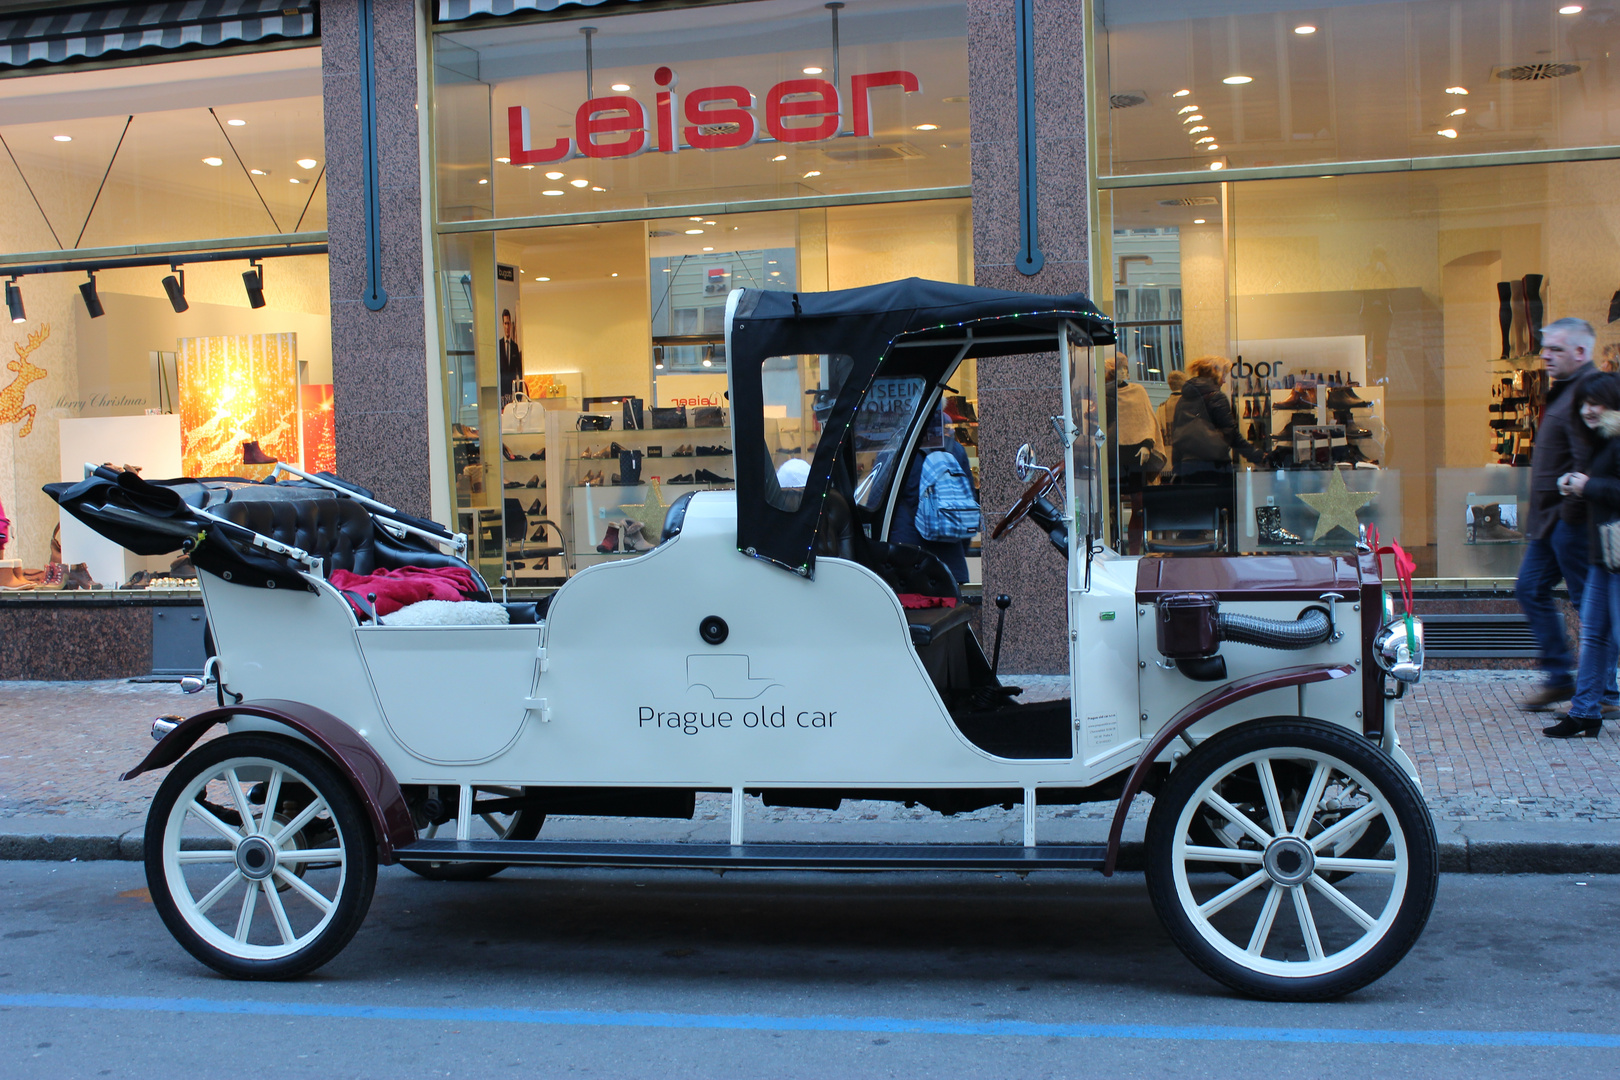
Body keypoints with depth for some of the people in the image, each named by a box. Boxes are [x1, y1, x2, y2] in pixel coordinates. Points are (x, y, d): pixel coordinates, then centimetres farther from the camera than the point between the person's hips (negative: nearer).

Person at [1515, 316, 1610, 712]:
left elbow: (1587, 463, -24)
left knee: (1589, 603, -2)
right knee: (1530, 589, 13)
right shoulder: (1563, 389, 16)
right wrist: (1540, 519, 17)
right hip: (1550, 518, 11)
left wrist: (1571, 512, -19)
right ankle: (1559, 676, 21)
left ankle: (1604, 692, 8)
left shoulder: (1587, 390, -17)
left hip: (1572, 520, -11)